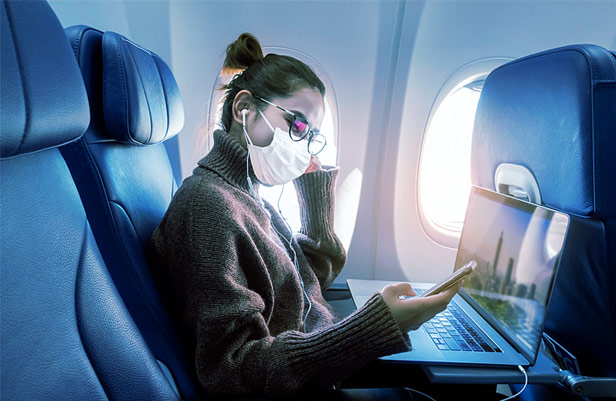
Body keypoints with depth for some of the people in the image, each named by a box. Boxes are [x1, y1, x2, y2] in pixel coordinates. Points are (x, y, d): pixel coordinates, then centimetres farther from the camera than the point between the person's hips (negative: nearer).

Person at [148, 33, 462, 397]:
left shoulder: (249, 196, 6)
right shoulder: (209, 205, -23)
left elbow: (315, 279, 13)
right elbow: (235, 372, -26)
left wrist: (316, 190, 5)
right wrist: (381, 324, -32)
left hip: (324, 365, 8)